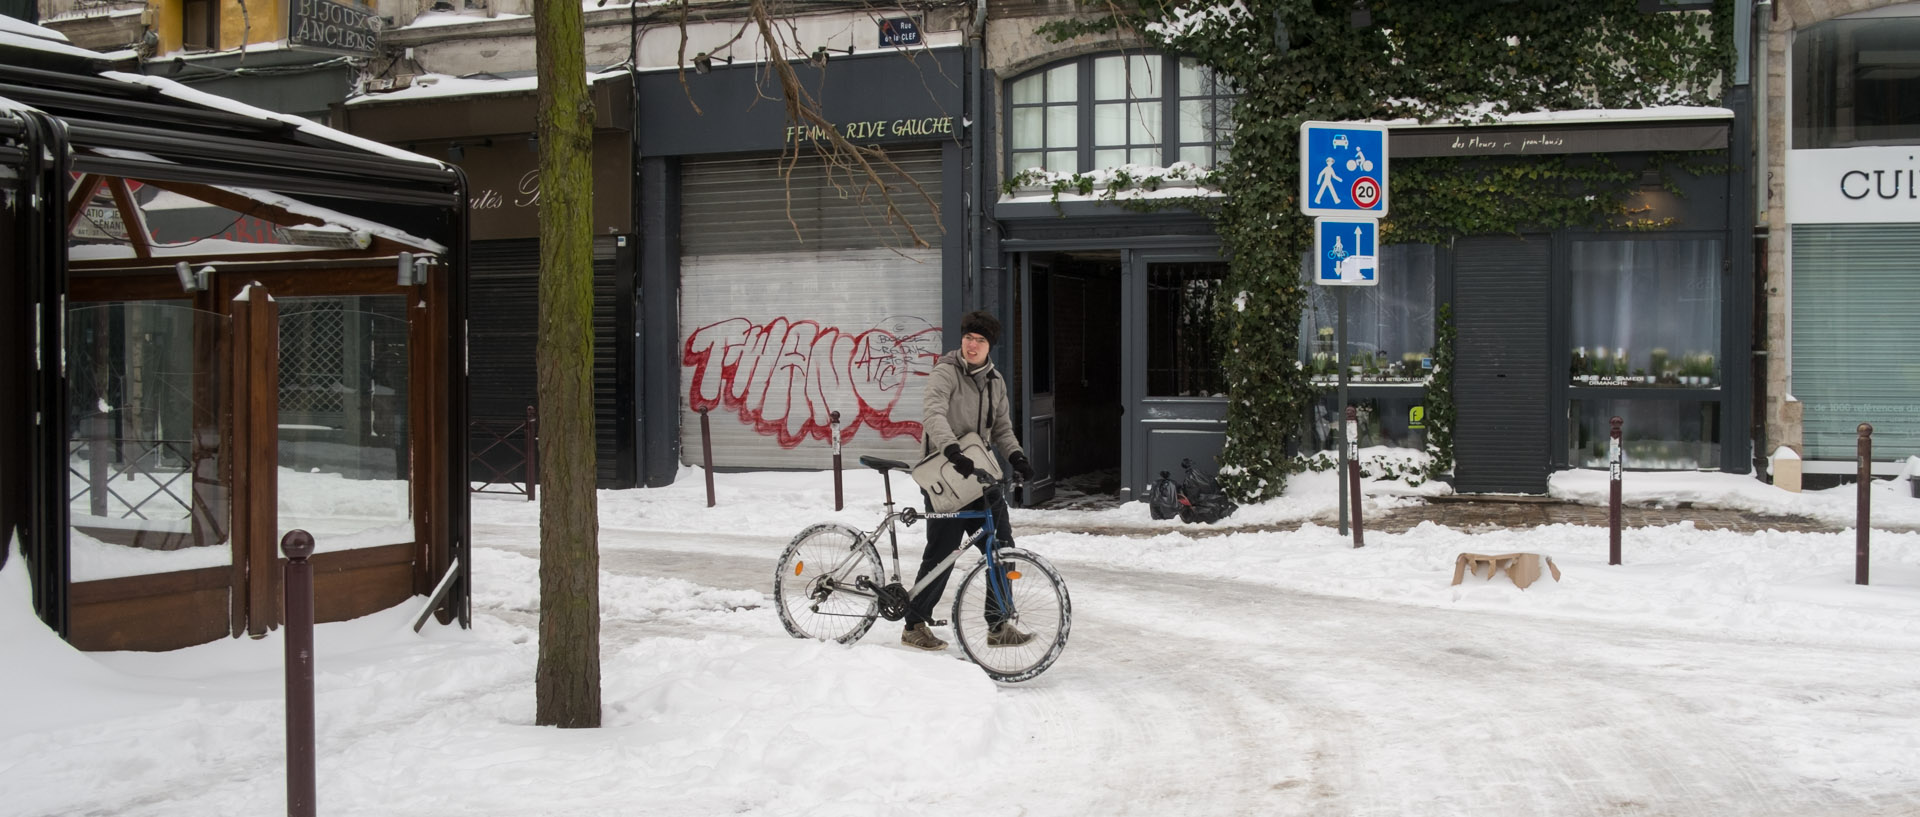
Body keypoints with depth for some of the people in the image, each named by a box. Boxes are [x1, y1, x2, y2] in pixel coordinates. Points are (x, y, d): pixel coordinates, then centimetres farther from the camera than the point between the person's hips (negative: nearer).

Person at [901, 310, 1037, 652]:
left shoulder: (994, 381, 13)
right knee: (942, 552, -4)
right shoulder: (945, 372, -10)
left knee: (1001, 546, 2)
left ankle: (998, 625, 12)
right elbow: (933, 414, -27)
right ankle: (915, 626, 9)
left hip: (977, 472, 7)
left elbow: (1001, 428, 17)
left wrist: (1015, 455, -3)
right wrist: (952, 450, -44)